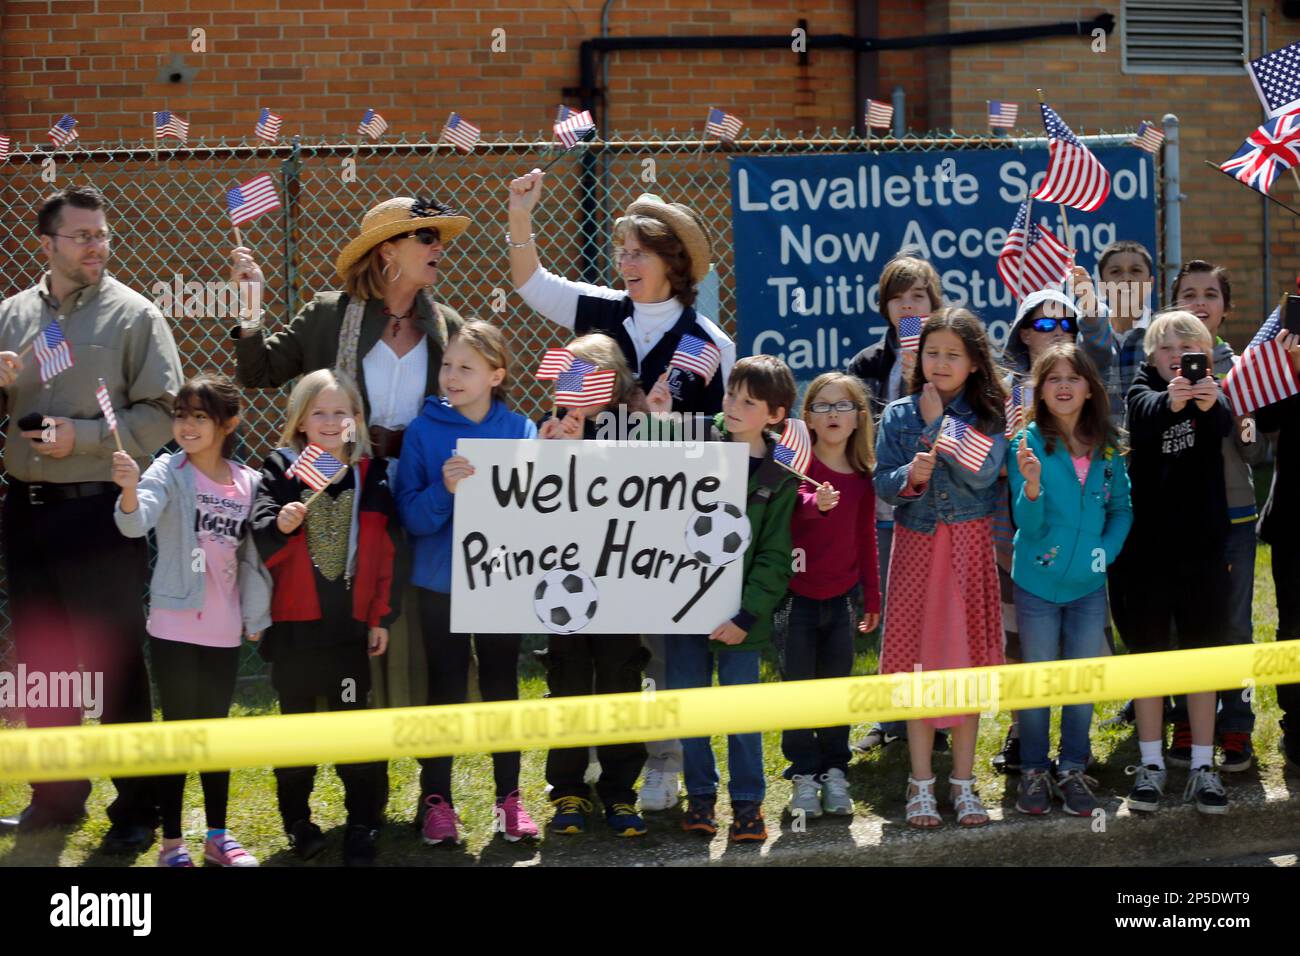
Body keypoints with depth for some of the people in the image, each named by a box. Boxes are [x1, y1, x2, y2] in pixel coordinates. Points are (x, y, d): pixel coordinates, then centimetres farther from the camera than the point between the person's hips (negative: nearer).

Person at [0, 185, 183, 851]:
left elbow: (163, 414, -8)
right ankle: (56, 797, 25)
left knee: (116, 664, 0)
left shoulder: (133, 315, -2)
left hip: (98, 510, -4)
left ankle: (137, 809, 8)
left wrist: (83, 437, -15)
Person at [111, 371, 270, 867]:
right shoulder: (168, 472, -8)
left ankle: (218, 835, 25)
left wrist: (256, 615, 10)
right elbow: (135, 523, -26)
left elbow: (251, 556, 10)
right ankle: (172, 842, 9)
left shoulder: (249, 483, 3)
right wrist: (130, 491, -46)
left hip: (223, 630, 4)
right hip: (174, 626, -4)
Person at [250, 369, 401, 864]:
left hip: (351, 624, 1)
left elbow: (386, 551, 4)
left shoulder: (371, 475, 2)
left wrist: (382, 617, 1)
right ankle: (297, 820, 22)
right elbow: (259, 543, -10)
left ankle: (363, 823, 13)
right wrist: (281, 526, -31)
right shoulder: (280, 471, -2)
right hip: (294, 623, -1)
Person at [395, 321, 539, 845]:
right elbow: (411, 516, -10)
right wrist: (445, 490, -27)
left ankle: (510, 798, 20)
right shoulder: (424, 431, -6)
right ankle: (436, 800, 15)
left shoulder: (520, 431, -2)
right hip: (441, 582, -1)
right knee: (445, 687, 5)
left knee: (502, 683, 10)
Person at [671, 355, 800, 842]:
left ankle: (747, 802, 15)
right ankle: (700, 795, 22)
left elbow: (774, 559, -3)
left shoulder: (779, 479, -2)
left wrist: (747, 615, -12)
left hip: (738, 615, -2)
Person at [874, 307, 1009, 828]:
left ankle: (963, 781, 13)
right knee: (918, 661, 1)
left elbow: (982, 472, -15)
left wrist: (939, 424, -13)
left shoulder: (988, 415, 1)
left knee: (967, 659, 2)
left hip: (968, 548, 0)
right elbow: (883, 483, 0)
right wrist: (911, 475, -20)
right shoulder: (898, 415, 4)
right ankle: (921, 783, 10)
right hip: (917, 546, 1)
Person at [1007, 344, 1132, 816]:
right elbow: (1028, 523, -15)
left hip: (1089, 585, 3)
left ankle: (1073, 770, 24)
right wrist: (1031, 485, -34)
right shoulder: (1028, 442, -11)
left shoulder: (1107, 447, -1)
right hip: (1039, 583, -3)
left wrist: (1107, 550, -7)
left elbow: (1122, 509, 9)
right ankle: (1033, 772, 20)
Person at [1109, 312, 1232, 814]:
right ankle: (1151, 763, 14)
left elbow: (1225, 424, -22)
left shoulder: (1210, 394, 2)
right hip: (1148, 544, -1)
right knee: (1149, 653, 5)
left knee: (1202, 654, 6)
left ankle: (1203, 766, 12)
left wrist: (1209, 404, -46)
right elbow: (1148, 415, -26)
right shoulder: (1144, 392, -1)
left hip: (1201, 546, 1)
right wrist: (1171, 401, -51)